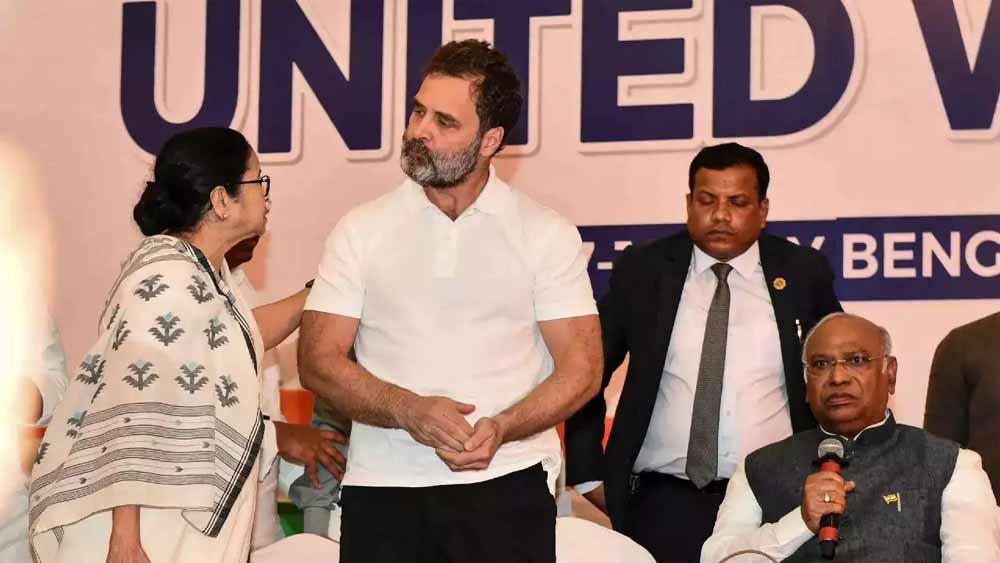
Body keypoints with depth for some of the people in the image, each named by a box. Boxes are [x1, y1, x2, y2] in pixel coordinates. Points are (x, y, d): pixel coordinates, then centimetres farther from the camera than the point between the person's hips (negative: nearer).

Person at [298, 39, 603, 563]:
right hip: (383, 487, 1)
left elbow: (580, 367, -1)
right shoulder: (361, 230, 5)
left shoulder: (546, 234, 2)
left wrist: (501, 428, -18)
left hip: (505, 485, -1)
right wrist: (409, 410, -17)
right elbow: (318, 360, 0)